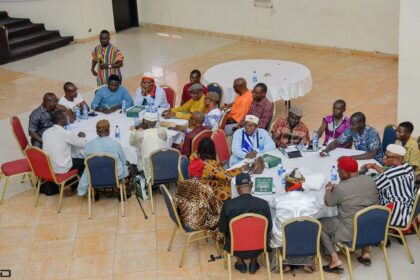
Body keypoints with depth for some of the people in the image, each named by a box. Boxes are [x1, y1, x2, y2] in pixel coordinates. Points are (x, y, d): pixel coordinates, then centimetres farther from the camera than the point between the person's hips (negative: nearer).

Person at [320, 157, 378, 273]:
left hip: (352, 232, -6)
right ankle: (365, 252, 28)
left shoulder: (341, 188, -20)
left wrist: (329, 189, 15)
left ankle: (334, 259, 4)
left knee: (319, 224, 12)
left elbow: (328, 202, -3)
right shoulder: (370, 180, -3)